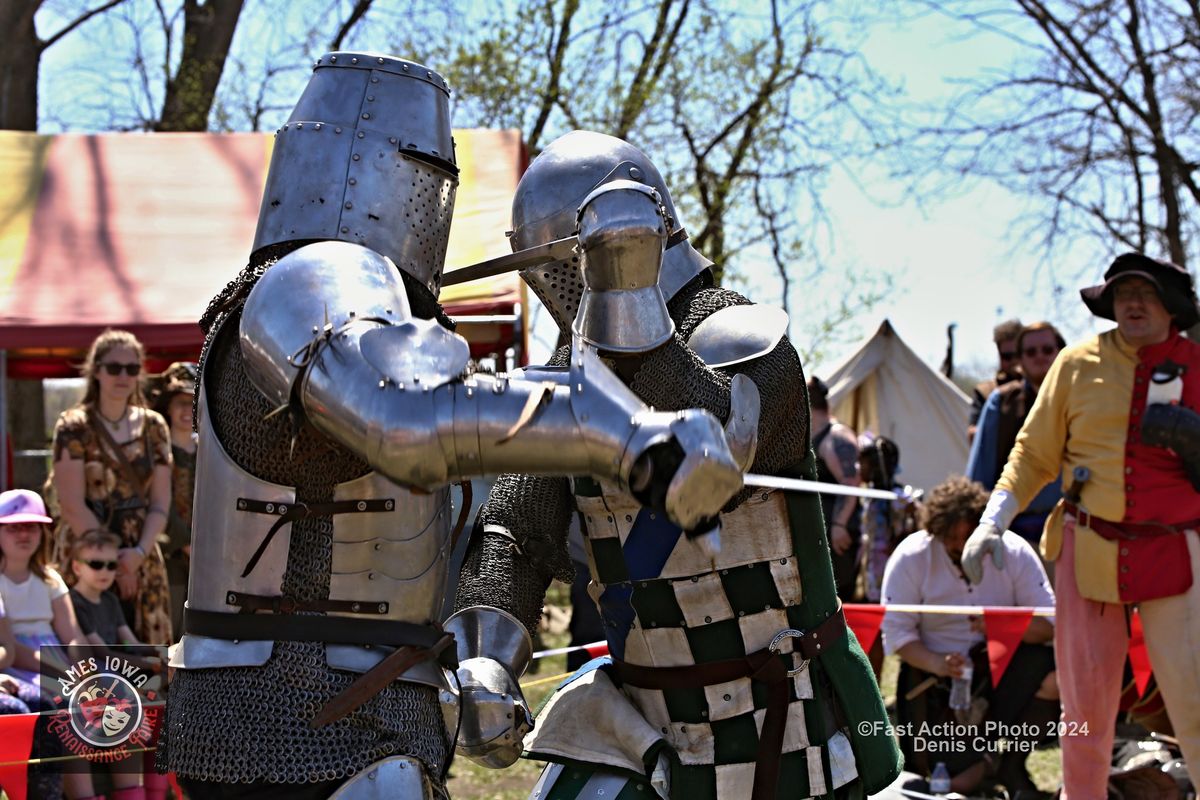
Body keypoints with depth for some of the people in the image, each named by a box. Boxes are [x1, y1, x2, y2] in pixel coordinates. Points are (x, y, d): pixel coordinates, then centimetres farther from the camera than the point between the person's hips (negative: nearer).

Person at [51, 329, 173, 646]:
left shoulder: (153, 426, 9)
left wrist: (139, 553, -11)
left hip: (142, 558, 4)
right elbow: (73, 505, -9)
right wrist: (111, 559, -12)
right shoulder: (74, 427, -3)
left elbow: (161, 504, 5)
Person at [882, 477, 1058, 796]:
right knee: (959, 782, -16)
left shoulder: (1014, 551, -7)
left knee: (1052, 674, -31)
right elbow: (897, 632, -12)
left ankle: (1012, 765, -8)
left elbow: (1049, 623, -11)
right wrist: (936, 664, -30)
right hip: (939, 675, -2)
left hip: (1003, 666, 2)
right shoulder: (909, 557, -10)